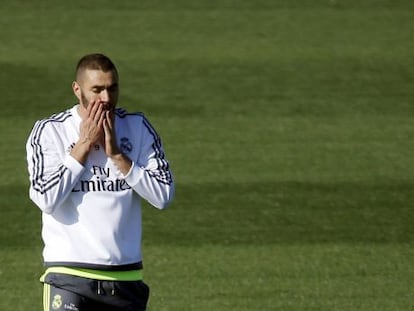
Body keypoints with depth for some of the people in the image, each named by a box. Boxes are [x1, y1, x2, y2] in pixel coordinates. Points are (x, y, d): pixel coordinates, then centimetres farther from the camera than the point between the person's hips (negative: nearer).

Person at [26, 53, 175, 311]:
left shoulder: (138, 128, 7)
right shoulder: (49, 132, -1)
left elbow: (164, 196, -2)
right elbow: (46, 199, -13)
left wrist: (116, 154, -9)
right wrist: (84, 145, -9)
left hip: (127, 277, 4)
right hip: (69, 279, -4)